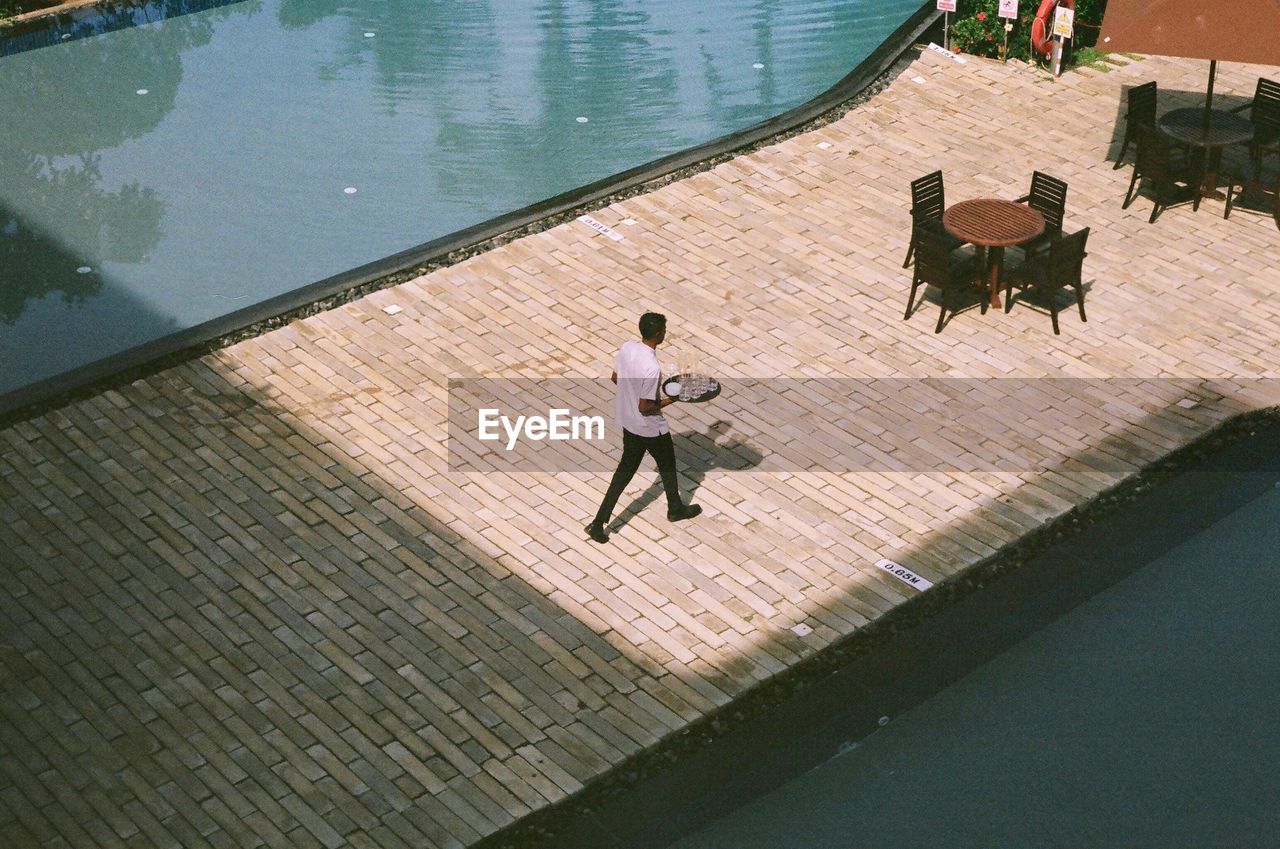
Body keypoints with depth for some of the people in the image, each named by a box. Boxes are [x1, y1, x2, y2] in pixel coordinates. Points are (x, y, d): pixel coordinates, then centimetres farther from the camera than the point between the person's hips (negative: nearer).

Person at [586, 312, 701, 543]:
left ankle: (599, 522, 14)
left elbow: (615, 378, 6)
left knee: (626, 468, 19)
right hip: (650, 428, -7)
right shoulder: (651, 368, -33)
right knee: (667, 466, 20)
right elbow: (645, 407, -27)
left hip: (627, 422, 7)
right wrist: (669, 400, -12)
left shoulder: (626, 348, -10)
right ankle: (676, 509, 44)